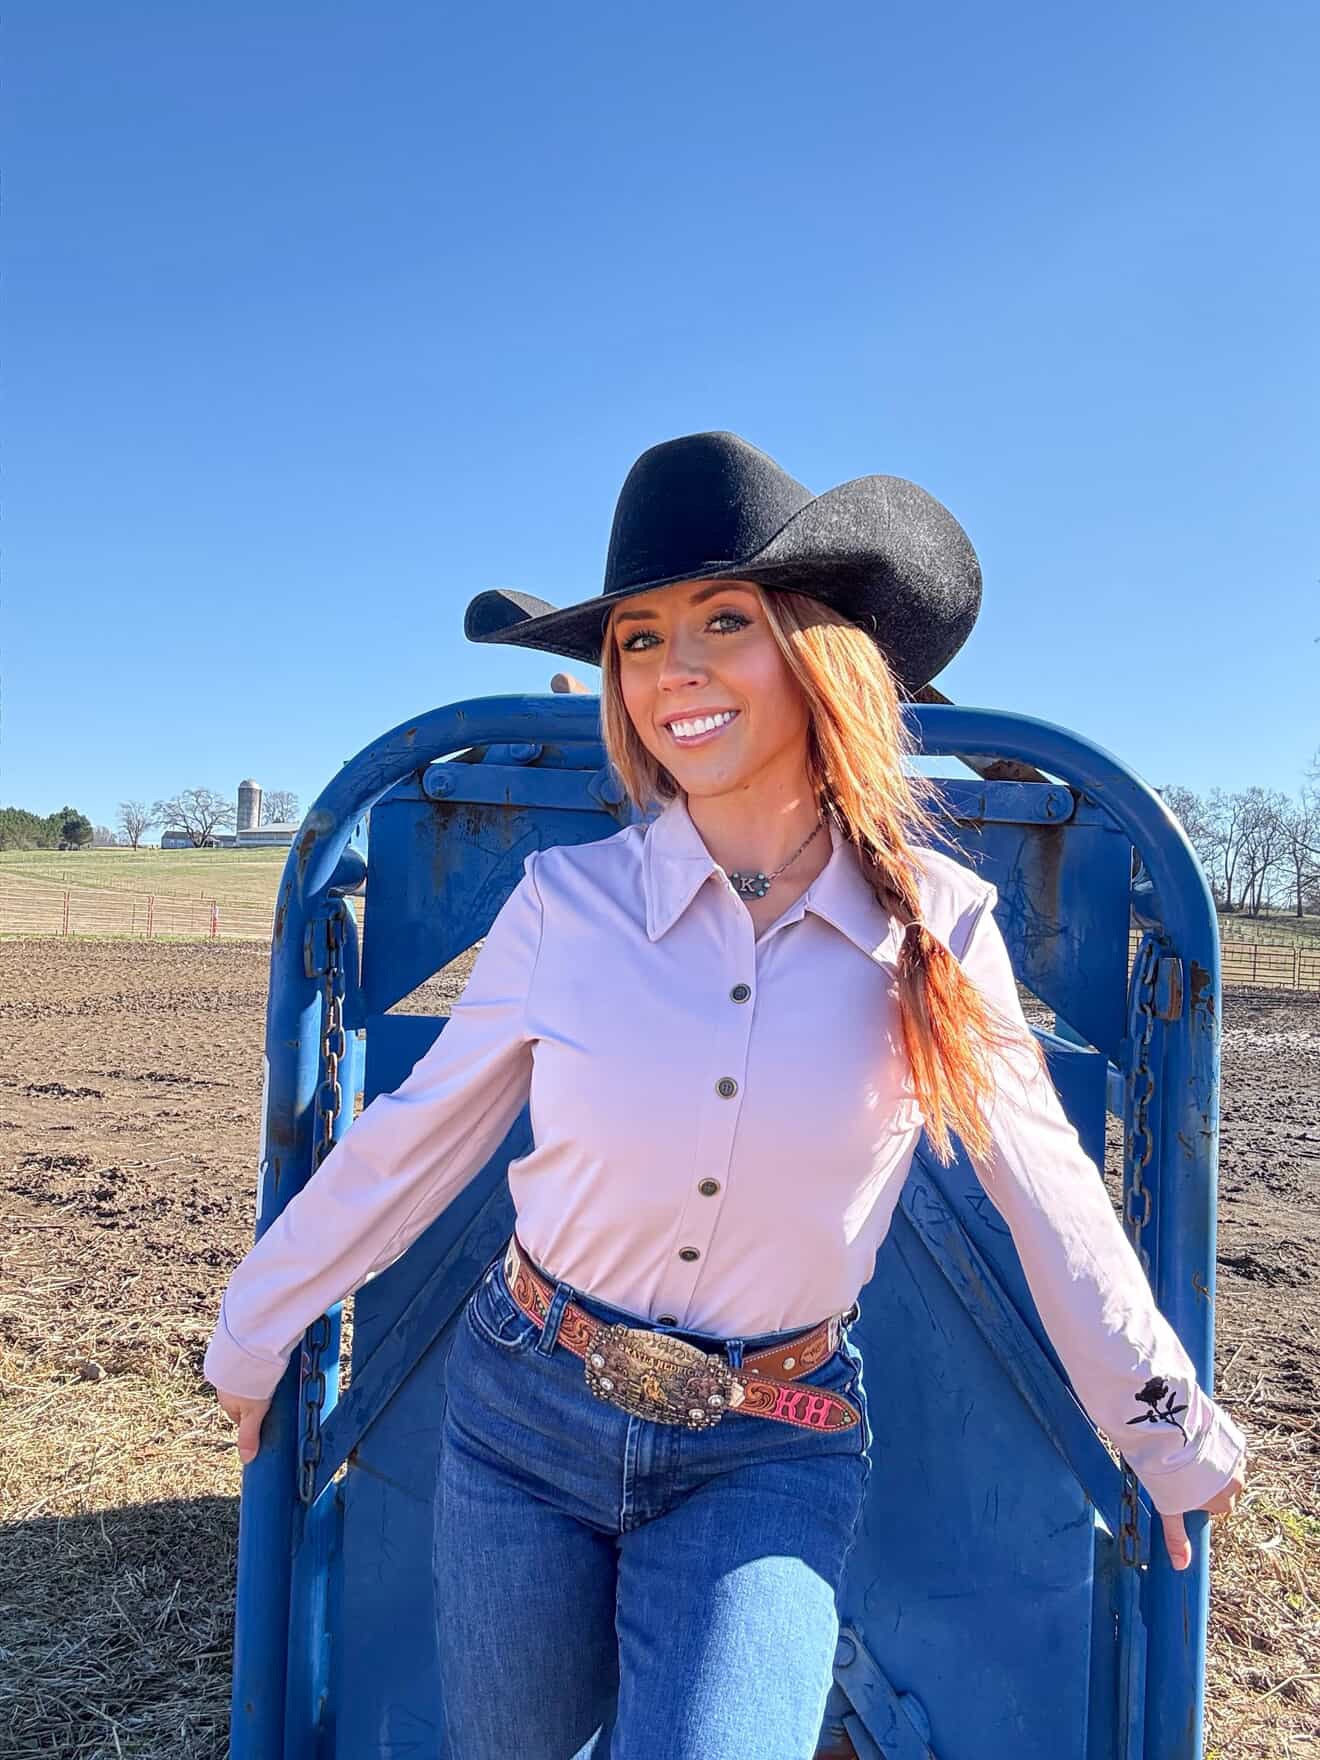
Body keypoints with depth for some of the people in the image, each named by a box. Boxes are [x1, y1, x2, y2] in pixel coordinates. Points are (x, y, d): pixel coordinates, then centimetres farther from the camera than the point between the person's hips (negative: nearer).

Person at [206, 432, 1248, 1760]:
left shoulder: (936, 928, -11)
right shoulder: (567, 901, -12)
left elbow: (1047, 1193, 0)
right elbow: (411, 1142, -2)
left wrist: (1176, 1437, 10)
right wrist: (251, 1336, 7)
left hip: (771, 1461, -1)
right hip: (523, 1412, 1)